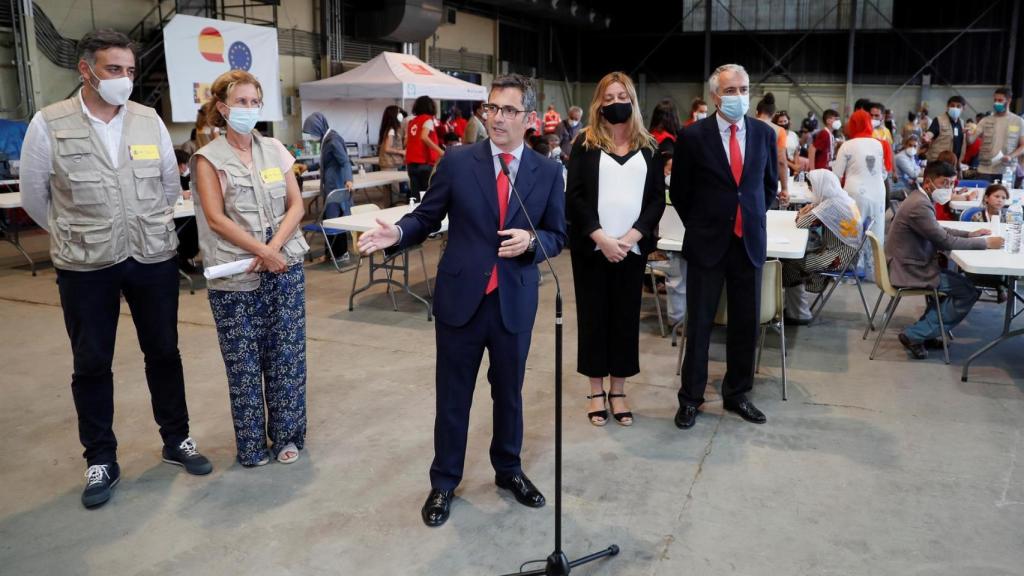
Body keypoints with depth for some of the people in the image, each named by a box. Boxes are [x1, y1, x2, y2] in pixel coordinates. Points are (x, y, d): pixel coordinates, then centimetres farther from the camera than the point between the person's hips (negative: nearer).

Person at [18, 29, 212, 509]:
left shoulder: (149, 121, 1)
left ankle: (176, 440, 29)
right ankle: (100, 460, 24)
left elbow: (170, 185, 12)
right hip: (85, 266, -2)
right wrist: (76, 236, 11)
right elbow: (35, 197, 3)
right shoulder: (49, 124, -6)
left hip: (154, 258, 2)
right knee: (92, 364, 8)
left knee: (163, 352, 12)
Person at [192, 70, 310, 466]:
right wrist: (261, 251, -17)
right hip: (235, 274, -3)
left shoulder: (276, 150, 9)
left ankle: (286, 435, 21)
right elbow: (216, 217, -9)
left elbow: (296, 205, 4)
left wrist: (274, 246, -11)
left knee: (287, 356, 6)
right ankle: (252, 445, 18)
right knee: (243, 363, 4)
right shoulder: (209, 158, 0)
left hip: (285, 265, 3)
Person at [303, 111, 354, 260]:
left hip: (337, 185, -10)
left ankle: (342, 253, 2)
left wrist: (349, 179, -41)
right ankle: (332, 251, 17)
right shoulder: (326, 138, 12)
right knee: (330, 217, 11)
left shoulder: (333, 140, -17)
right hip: (330, 185, 10)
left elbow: (345, 161, -26)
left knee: (335, 218, -5)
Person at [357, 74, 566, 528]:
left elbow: (557, 236, 4)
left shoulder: (547, 172, 0)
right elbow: (427, 216, 0)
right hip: (460, 298, -1)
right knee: (453, 395, 11)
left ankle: (508, 470, 40)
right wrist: (397, 233, -19)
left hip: (515, 302, 1)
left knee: (509, 391, 18)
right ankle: (444, 482, 29)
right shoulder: (457, 162, -4)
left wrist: (531, 241, -17)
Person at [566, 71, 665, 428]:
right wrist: (601, 238, -15)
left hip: (632, 248, 2)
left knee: (626, 317, 6)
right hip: (592, 247, -2)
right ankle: (597, 391, 17)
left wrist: (630, 238, -10)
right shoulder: (586, 143, 1)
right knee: (594, 316, 4)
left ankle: (618, 391, 19)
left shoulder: (648, 147, 8)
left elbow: (657, 198, 3)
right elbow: (575, 196, -5)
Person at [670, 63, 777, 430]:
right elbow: (679, 191, 3)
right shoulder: (693, 136, -7)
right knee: (699, 324, 3)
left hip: (750, 242, 3)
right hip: (707, 243, -3)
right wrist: (699, 226, 6)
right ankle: (690, 398, 16)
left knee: (746, 323, 10)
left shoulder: (764, 134, 4)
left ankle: (737, 394, 26)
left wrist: (754, 218, 14)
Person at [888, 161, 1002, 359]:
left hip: (909, 266, 10)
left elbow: (939, 230, 22)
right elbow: (945, 241, -22)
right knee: (969, 291, -4)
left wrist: (969, 234, 10)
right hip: (910, 271, -10)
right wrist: (985, 243, -13)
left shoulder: (920, 199, 9)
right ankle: (915, 335, -1)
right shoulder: (920, 205, -23)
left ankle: (926, 331, 23)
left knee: (958, 282, 24)